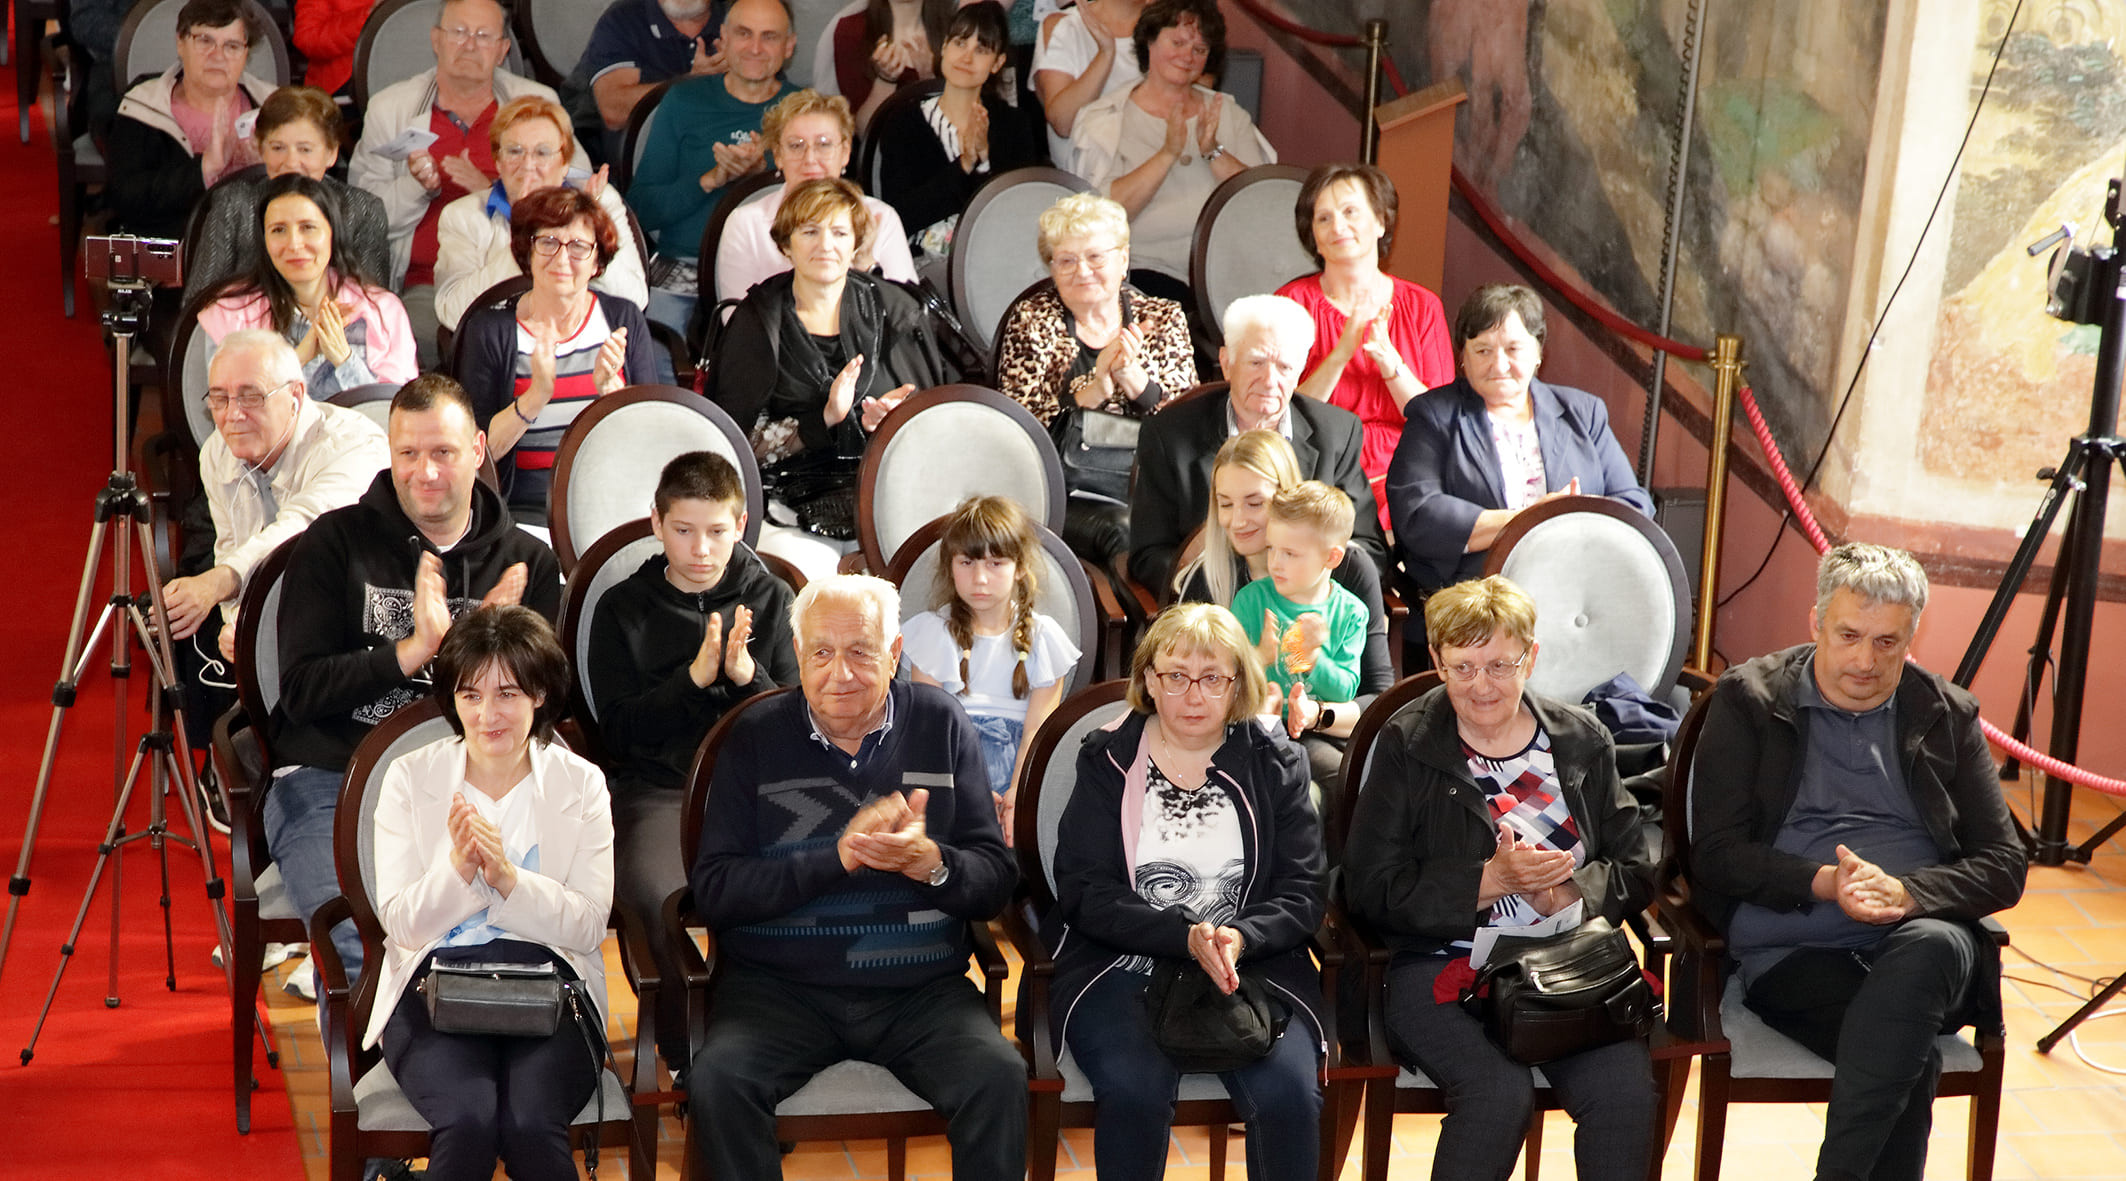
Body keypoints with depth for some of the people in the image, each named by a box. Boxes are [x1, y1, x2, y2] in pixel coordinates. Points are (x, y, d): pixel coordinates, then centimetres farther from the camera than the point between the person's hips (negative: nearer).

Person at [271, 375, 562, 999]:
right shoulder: (335, 542, 9)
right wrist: (413, 650, -10)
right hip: (328, 781, -1)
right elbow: (300, 691, 2)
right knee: (360, 950, -30)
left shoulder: (528, 563, 14)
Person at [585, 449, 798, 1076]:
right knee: (660, 895, -34)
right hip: (657, 788, -1)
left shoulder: (771, 601, 15)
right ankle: (688, 1059, -14)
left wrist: (748, 676, -8)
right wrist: (694, 678, -10)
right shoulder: (623, 609, 12)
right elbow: (617, 732, 3)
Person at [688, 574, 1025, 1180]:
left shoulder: (941, 725, 8)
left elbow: (996, 882, 4)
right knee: (717, 1081, -30)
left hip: (921, 988, 1)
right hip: (779, 986, 0)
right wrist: (838, 857, -16)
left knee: (999, 1077, -28)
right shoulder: (756, 738, 4)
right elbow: (713, 890, -6)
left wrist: (929, 861, -18)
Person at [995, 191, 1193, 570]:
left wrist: (1134, 379, -10)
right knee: (1122, 532, -32)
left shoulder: (1163, 318, 16)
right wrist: (1093, 390, -14)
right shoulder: (1032, 322, 11)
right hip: (1074, 494, -2)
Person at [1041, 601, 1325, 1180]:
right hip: (1121, 962, -1)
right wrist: (1186, 936, -17)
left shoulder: (1275, 762, 10)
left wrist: (1240, 936, -16)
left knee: (1288, 1093, -27)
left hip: (1253, 964, 1)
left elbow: (1302, 895, 5)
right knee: (1136, 1089, -31)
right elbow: (1086, 894, -2)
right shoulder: (1107, 761, 7)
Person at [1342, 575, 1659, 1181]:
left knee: (1626, 1092, -26)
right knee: (1501, 1091, -31)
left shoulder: (1582, 740, 13)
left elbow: (1634, 871, 12)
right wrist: (1491, 880, -13)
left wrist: (1570, 892, -10)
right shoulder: (1407, 746, 3)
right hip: (1440, 964, -2)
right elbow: (1371, 889, -4)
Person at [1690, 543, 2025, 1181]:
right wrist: (1823, 883, -15)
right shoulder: (1748, 700, 9)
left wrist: (1905, 892, -11)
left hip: (1923, 943, 2)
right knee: (1911, 1056, -35)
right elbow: (1716, 854, 2)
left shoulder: (1948, 715, 15)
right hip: (1790, 954, -2)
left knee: (1932, 946, -38)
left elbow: (2004, 866, 10)